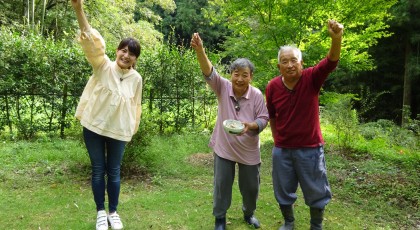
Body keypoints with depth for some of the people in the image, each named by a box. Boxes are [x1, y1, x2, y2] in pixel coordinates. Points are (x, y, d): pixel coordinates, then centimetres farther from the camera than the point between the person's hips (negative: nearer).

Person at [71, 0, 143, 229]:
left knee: (114, 172, 11)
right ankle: (100, 211, 28)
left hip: (118, 130, 1)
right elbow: (93, 42, -23)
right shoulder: (103, 66, -9)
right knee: (98, 170, 10)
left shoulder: (136, 78, -3)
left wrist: (132, 129, 12)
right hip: (94, 126, -1)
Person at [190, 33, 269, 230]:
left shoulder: (257, 95, -11)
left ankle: (249, 213, 43)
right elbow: (208, 72, -27)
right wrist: (199, 50, -43)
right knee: (222, 185, 10)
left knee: (250, 186, 15)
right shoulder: (223, 87, -11)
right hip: (224, 148, 0)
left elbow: (263, 119, -7)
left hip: (248, 151, 1)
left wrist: (250, 126, -30)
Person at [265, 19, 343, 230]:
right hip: (282, 150, 2)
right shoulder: (272, 87, -8)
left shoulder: (311, 78, -13)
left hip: (310, 148, -2)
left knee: (316, 192, 14)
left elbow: (331, 62, -31)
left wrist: (336, 39, -49)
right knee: (283, 191, 17)